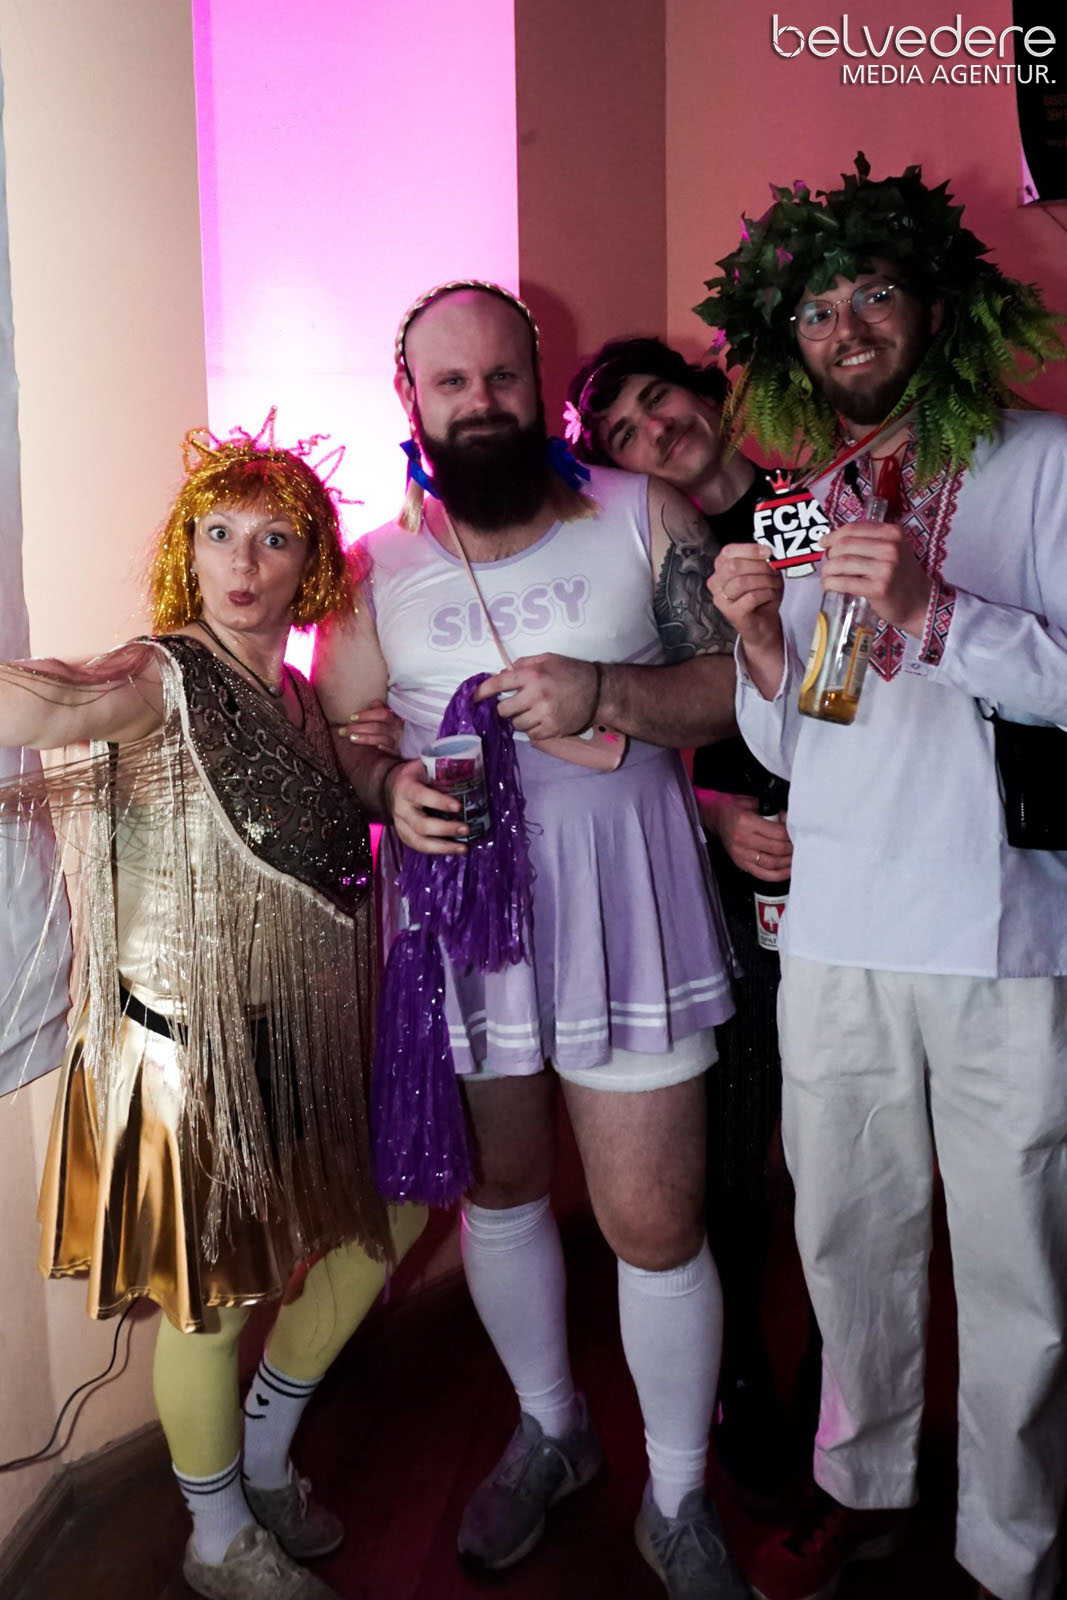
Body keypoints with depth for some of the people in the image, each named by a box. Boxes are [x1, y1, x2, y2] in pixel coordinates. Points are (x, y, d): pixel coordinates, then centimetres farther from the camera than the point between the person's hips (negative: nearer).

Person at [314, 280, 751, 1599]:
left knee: (655, 1226, 1)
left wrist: (603, 692, -20)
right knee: (498, 1189, 18)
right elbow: (337, 738, 8)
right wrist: (391, 787, -15)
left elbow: (740, 685, -3)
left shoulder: (640, 517, 1)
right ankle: (549, 1430, 46)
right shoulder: (376, 565, 6)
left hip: (623, 906, -2)